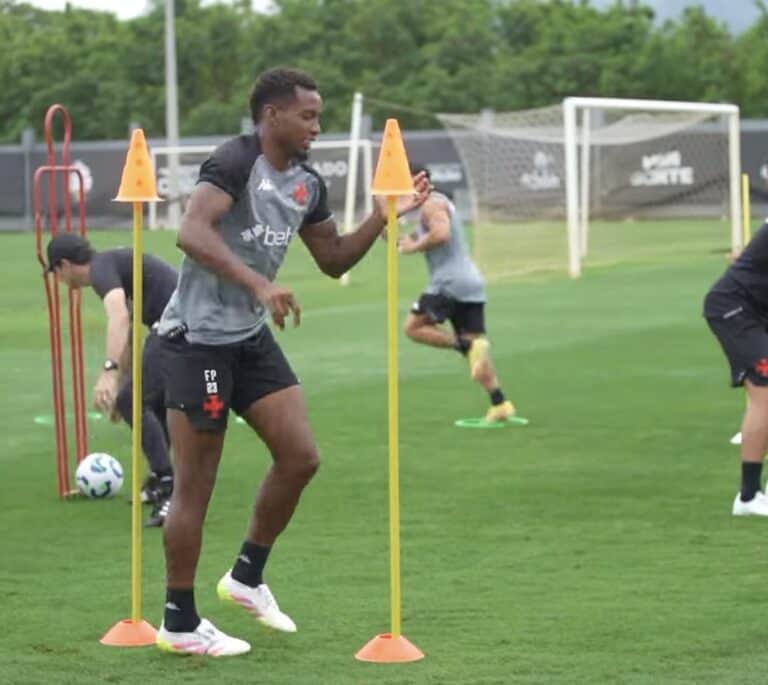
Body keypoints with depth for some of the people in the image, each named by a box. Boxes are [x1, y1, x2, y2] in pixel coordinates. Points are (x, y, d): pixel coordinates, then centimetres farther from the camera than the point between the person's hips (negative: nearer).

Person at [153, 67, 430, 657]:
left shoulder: (308, 184, 8)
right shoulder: (237, 162, -18)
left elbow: (334, 260, 18)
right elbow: (192, 232, -33)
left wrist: (383, 217, 4)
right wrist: (259, 284, -42)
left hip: (251, 337, 8)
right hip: (200, 337, -8)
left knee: (300, 457, 4)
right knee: (196, 484, -2)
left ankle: (247, 576, 22)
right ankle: (179, 621, 7)